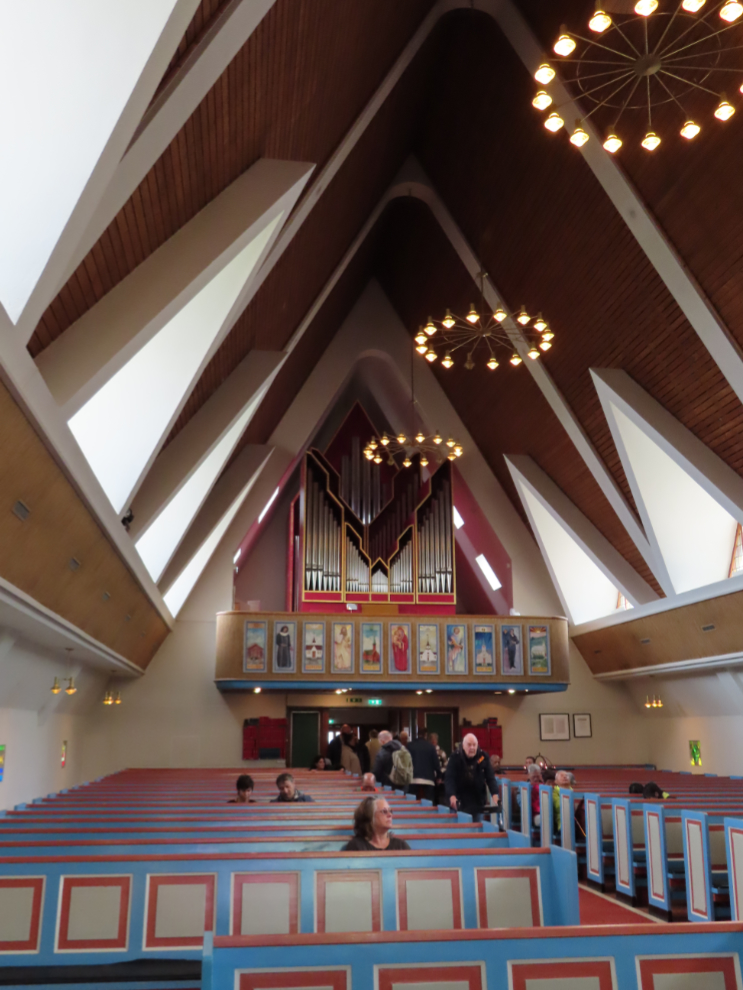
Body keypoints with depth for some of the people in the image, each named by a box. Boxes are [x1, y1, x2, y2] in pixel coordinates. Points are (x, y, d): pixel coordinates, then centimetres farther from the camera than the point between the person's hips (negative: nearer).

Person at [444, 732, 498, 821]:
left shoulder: (483, 757, -2)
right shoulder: (455, 758, -9)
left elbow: (490, 777, 0)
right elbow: (449, 778, -14)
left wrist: (494, 794, -15)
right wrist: (452, 796, -29)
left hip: (478, 802, 3)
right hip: (459, 803, -2)